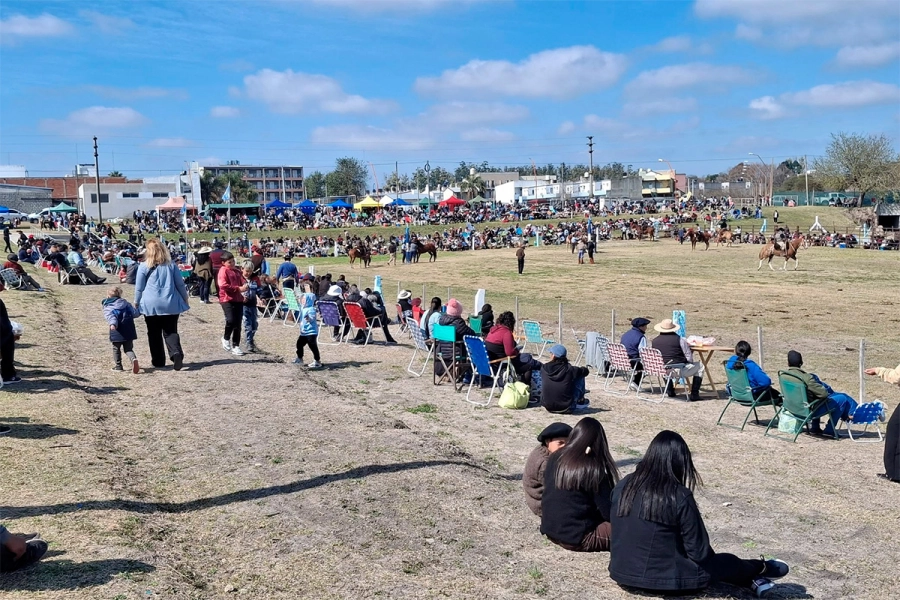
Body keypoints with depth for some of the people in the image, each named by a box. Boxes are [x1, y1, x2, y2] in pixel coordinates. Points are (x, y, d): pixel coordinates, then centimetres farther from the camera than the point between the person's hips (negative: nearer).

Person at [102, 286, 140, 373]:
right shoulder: (125, 303, 12)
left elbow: (110, 316, -18)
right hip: (128, 330, 3)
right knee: (128, 348, 9)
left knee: (116, 348, 16)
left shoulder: (107, 307, 2)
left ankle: (118, 365, 19)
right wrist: (139, 311, 31)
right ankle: (133, 359, -19)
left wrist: (112, 324, -34)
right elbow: (135, 313, 9)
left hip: (117, 331, -3)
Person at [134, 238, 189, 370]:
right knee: (171, 332, 4)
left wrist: (136, 302, 17)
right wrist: (185, 299, 20)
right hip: (171, 304, 2)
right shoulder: (171, 265, 5)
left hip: (151, 305, -2)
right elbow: (180, 284, 8)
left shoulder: (144, 266, -2)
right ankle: (176, 353, -21)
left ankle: (158, 361, 14)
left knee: (154, 334, 11)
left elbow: (139, 288, 3)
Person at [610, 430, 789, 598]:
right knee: (727, 562, 20)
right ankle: (761, 570, 48)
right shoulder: (680, 497, -20)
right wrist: (710, 556, 12)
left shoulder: (624, 485, -4)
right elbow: (699, 551, -12)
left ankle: (751, 580, 40)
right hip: (664, 578, -5)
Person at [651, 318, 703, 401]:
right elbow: (689, 358, -9)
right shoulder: (679, 339, -11)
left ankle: (670, 391, 34)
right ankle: (694, 394, 11)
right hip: (679, 371, -5)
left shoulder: (654, 341, -2)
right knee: (699, 366, 16)